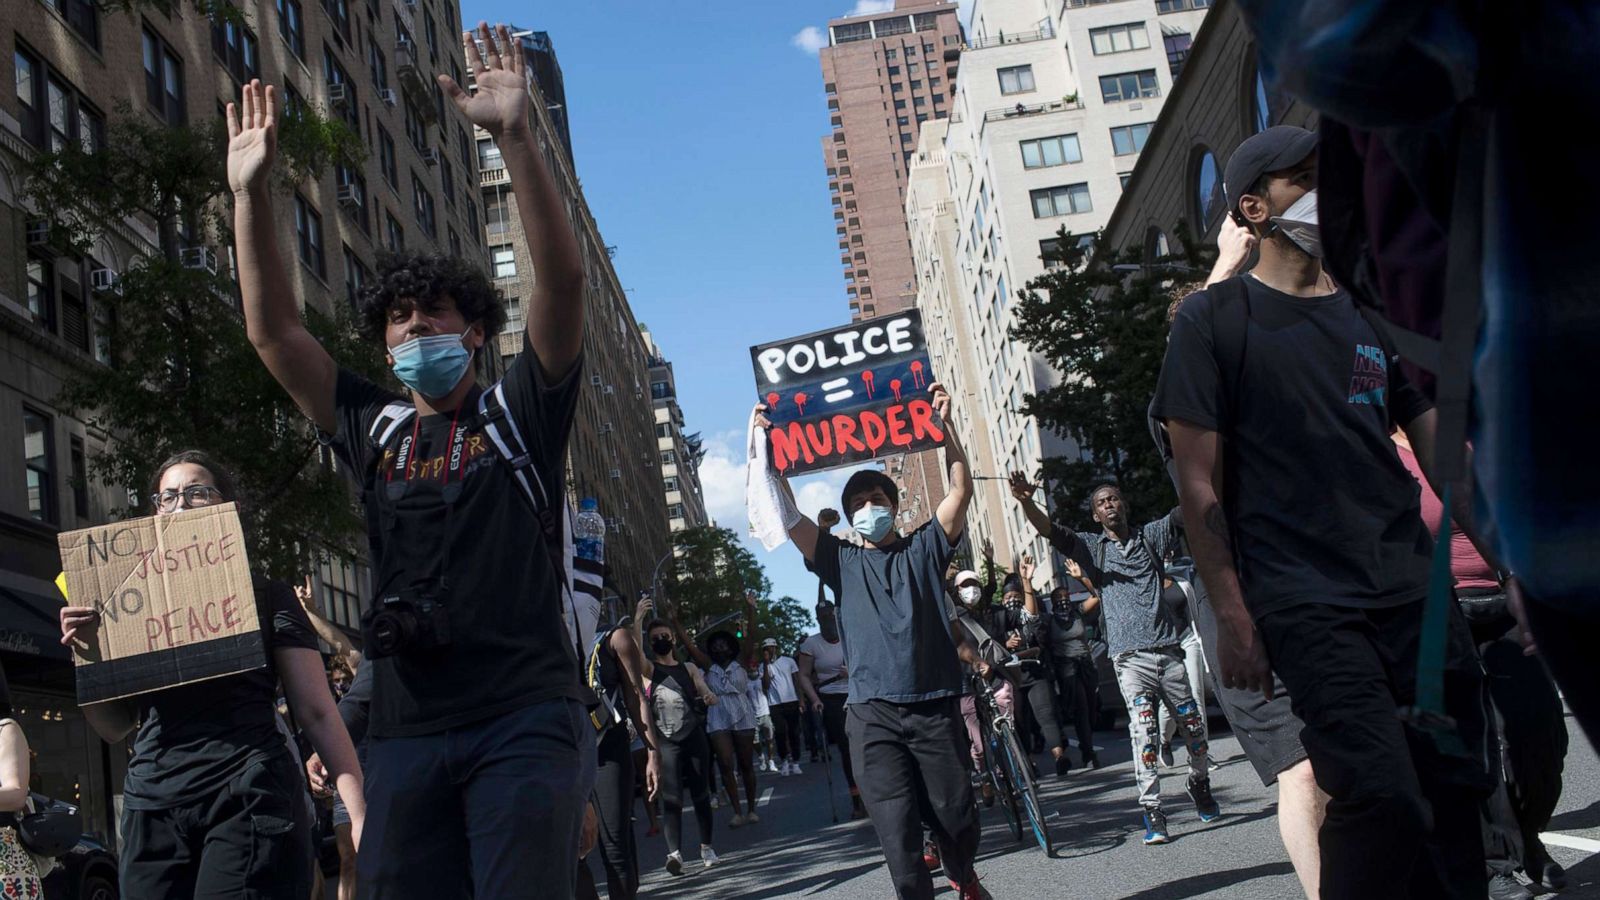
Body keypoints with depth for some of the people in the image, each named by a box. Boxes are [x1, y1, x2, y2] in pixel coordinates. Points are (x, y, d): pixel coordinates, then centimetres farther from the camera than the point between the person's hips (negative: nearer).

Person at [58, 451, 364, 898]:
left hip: (250, 799, -3)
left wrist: (358, 810, -9)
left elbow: (317, 712, 1)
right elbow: (114, 727, 18)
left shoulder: (266, 596, 6)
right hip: (153, 809, 4)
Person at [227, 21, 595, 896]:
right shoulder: (372, 429, 18)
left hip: (523, 716, -4)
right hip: (406, 727, 4)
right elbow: (273, 330, 13)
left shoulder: (518, 412, 8)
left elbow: (562, 277, -6)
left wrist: (514, 136, -15)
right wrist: (250, 191, 5)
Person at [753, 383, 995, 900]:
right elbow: (788, 516, 3)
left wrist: (942, 423, -3)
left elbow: (961, 489, 3)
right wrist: (767, 450, -3)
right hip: (873, 713, 0)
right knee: (898, 833, -7)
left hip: (935, 706, 0)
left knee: (956, 818, 7)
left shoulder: (924, 548, 13)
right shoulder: (842, 561, 13)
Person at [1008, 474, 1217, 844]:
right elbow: (1049, 530, -5)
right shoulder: (1092, 547, 9)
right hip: (1130, 658, -2)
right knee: (1144, 730, -15)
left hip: (1168, 651, 2)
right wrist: (1026, 501, -25)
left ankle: (1200, 786, 35)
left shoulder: (1150, 536, 12)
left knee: (1193, 724, 10)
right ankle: (1152, 812, -13)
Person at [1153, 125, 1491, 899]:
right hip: (1304, 603, -5)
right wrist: (1232, 619, -9)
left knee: (1452, 789, 6)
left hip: (1414, 588, 5)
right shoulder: (1212, 320, 2)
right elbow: (1198, 482, -3)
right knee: (1383, 794, -14)